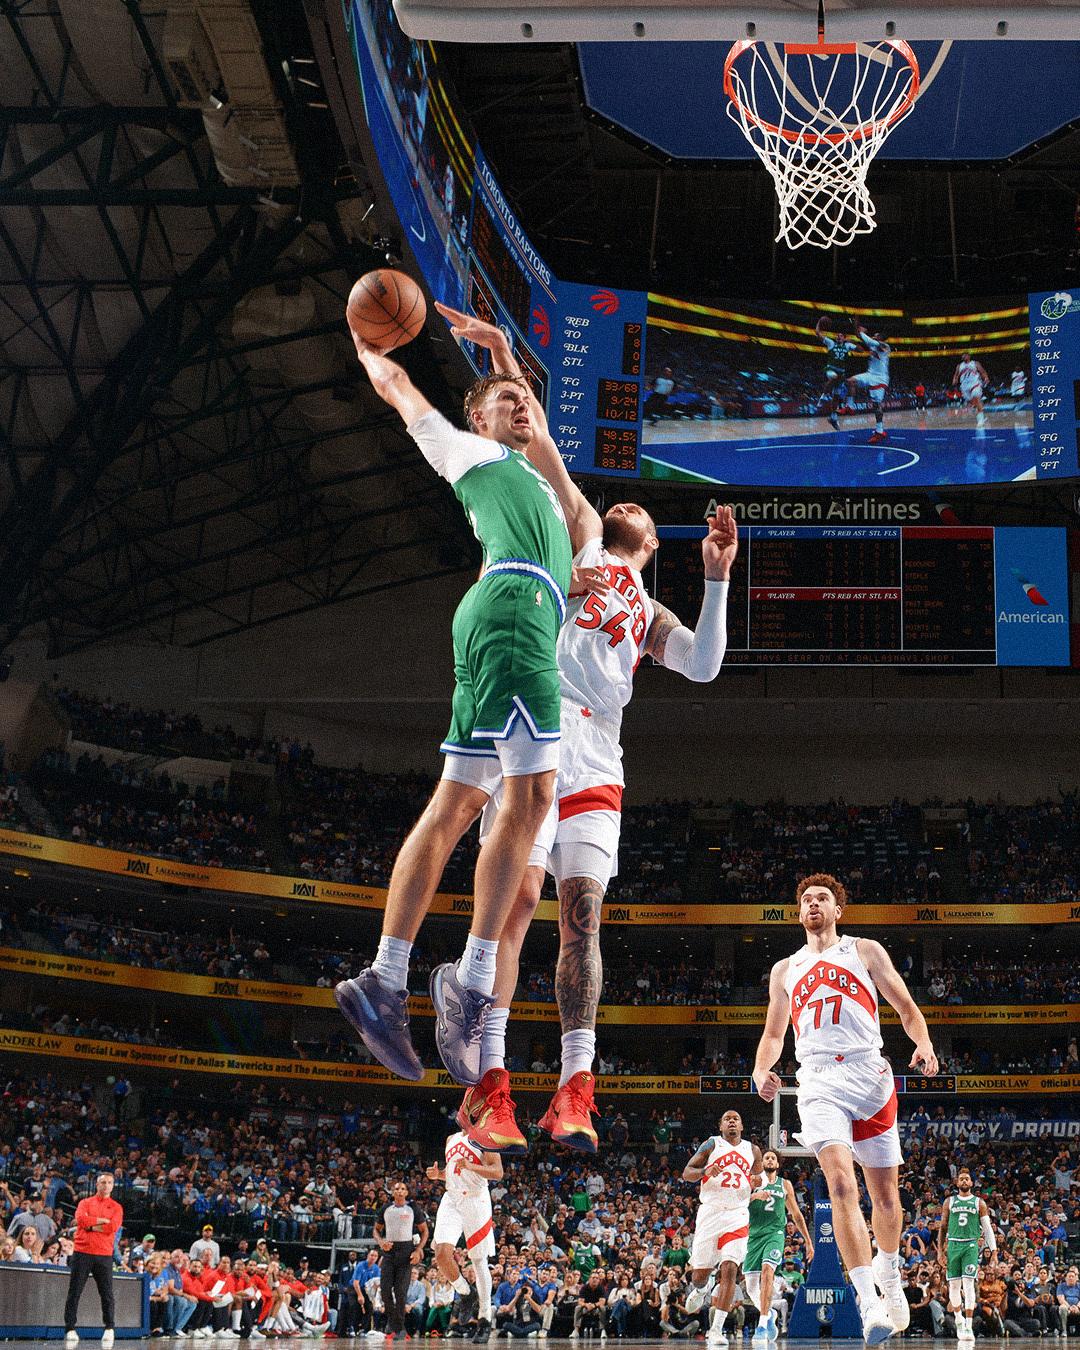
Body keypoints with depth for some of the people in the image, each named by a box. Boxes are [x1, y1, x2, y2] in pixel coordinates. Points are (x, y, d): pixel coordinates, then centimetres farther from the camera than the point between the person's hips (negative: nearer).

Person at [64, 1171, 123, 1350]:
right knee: (74, 1293, -2)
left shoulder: (116, 1207, 10)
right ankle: (70, 1330, 0)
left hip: (104, 1255, 0)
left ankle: (109, 1329, 7)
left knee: (107, 1294, -2)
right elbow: (80, 1219, -8)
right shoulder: (85, 1203, 12)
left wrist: (90, 1225, -6)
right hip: (82, 1253, 0)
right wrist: (103, 1220, -7)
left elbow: (113, 1227, -8)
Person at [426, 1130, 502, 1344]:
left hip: (476, 1200, -5)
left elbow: (498, 1173, -12)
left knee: (479, 1261, -1)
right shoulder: (452, 1139, 17)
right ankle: (465, 1294, 10)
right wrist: (438, 1174, 7)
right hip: (451, 1200, 5)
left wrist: (471, 1166, -26)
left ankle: (485, 1320, 6)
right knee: (442, 1252, -15)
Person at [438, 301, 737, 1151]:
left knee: (582, 914, -1)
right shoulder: (581, 535, 22)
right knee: (518, 897, -15)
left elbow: (704, 664, 13)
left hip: (597, 758, 5)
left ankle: (574, 1090, -2)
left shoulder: (648, 614, 31)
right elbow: (541, 451, 10)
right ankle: (487, 1086, -18)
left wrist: (718, 578, 5)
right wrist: (505, 363, 1)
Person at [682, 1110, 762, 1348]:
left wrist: (756, 1181, -4)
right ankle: (702, 1288, 41)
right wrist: (705, 1171, -20)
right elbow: (686, 1173, 1)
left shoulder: (752, 1150, 11)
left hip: (737, 1215, 1)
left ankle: (716, 1329, -12)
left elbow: (759, 1177, 21)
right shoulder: (712, 1144, 4)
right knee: (700, 1273, 2)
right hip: (710, 1211, -1)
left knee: (729, 1269, -14)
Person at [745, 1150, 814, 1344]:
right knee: (751, 1287, 0)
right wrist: (754, 1195, -23)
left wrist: (808, 1241, 19)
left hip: (775, 1233, -1)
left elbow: (796, 1215, 21)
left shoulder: (785, 1185, 15)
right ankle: (769, 1314, 30)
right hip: (753, 1234, 1)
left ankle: (762, 1324, -27)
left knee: (767, 1270, -27)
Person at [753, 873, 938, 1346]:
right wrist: (761, 1069, 5)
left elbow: (906, 1008, 10)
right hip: (818, 1082, 0)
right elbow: (774, 1034, 27)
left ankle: (889, 1275, 36)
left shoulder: (865, 951, 13)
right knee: (841, 1184, -21)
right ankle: (869, 1305, -25)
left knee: (885, 1192, 7)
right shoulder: (785, 970, 21)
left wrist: (924, 1043, -11)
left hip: (869, 1074, 0)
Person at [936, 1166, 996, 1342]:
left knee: (968, 1283, -13)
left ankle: (968, 1326, -15)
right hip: (953, 1245, 2)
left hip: (971, 1246, -2)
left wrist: (994, 1250, -1)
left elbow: (987, 1229, 8)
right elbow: (942, 1227, 13)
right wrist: (940, 1251, 5)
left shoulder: (979, 1203, 8)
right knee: (954, 1284, 4)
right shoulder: (949, 1202, 12)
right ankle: (958, 1319, 25)